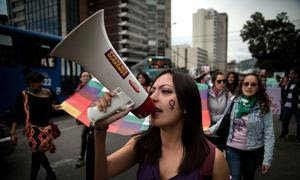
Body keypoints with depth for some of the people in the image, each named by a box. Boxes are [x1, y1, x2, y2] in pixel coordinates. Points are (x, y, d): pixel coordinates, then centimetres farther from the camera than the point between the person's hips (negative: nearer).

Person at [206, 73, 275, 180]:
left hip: (253, 151, 0)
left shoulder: (263, 107, -11)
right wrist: (211, 130, -4)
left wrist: (267, 159, -11)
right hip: (233, 149, 1)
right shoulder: (234, 101, -6)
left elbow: (269, 134, -10)